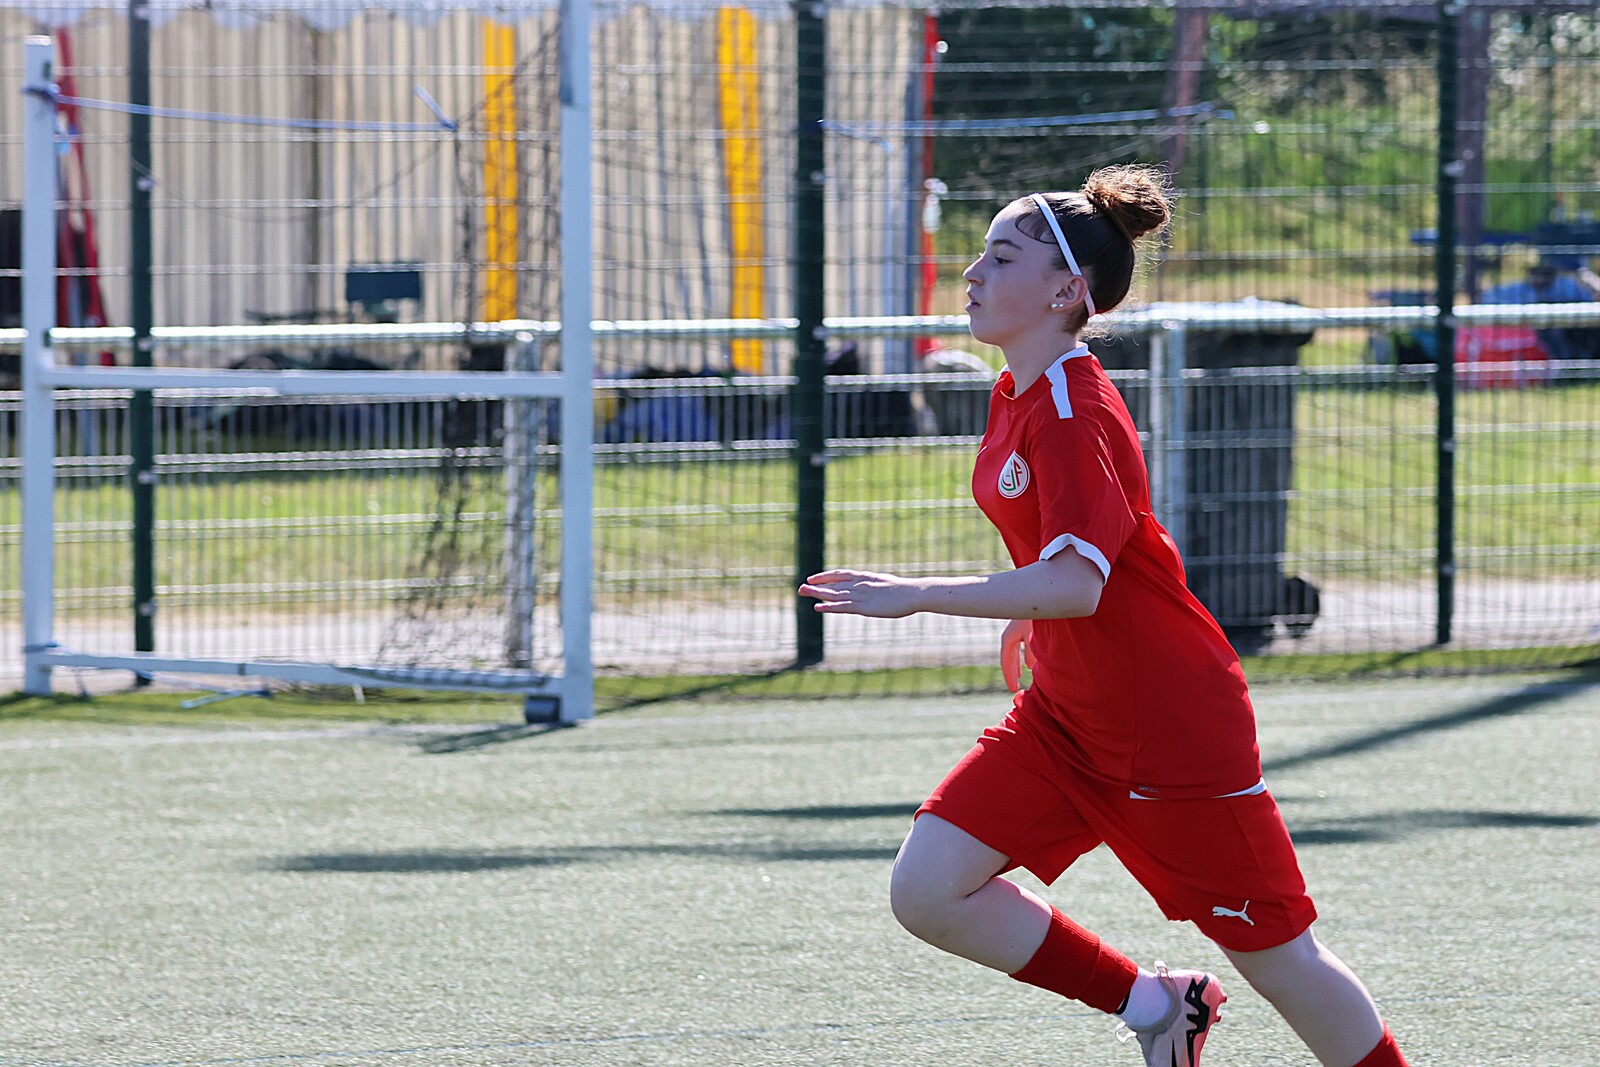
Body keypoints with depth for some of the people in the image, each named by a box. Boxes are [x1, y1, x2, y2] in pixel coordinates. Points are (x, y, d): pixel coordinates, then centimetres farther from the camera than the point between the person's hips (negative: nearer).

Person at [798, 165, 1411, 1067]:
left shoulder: (1071, 416, -22)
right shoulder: (1019, 395, 7)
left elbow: (1077, 585, -33)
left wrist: (916, 596, -34)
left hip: (1171, 721, -9)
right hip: (1065, 714, 9)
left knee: (1278, 958, 0)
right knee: (928, 892, -5)